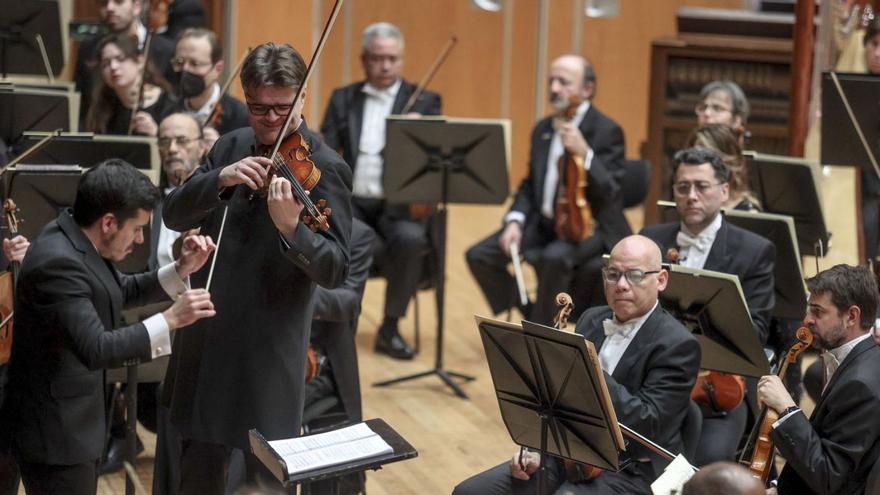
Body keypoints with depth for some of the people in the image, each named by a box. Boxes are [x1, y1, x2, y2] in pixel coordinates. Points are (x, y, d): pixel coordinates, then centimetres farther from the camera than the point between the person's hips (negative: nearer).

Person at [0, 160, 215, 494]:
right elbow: (96, 350, -33)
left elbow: (121, 292, 18)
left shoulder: (77, 240, 3)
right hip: (55, 436, -10)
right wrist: (171, 319, -32)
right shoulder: (58, 263, -26)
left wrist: (182, 270, 5)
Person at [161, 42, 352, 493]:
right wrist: (220, 179, -20)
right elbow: (173, 215, -2)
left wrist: (290, 228, -38)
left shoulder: (325, 169, -11)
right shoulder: (230, 148, 7)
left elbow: (334, 272, -18)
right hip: (206, 338, 5)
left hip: (268, 353, -5)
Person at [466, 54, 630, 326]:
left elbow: (611, 194, -20)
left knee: (554, 257, -37)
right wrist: (515, 221, -2)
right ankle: (531, 318, 7)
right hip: (544, 223, 7)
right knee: (480, 255, -9)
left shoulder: (607, 131, -10)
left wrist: (585, 153, -34)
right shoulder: (543, 129, 12)